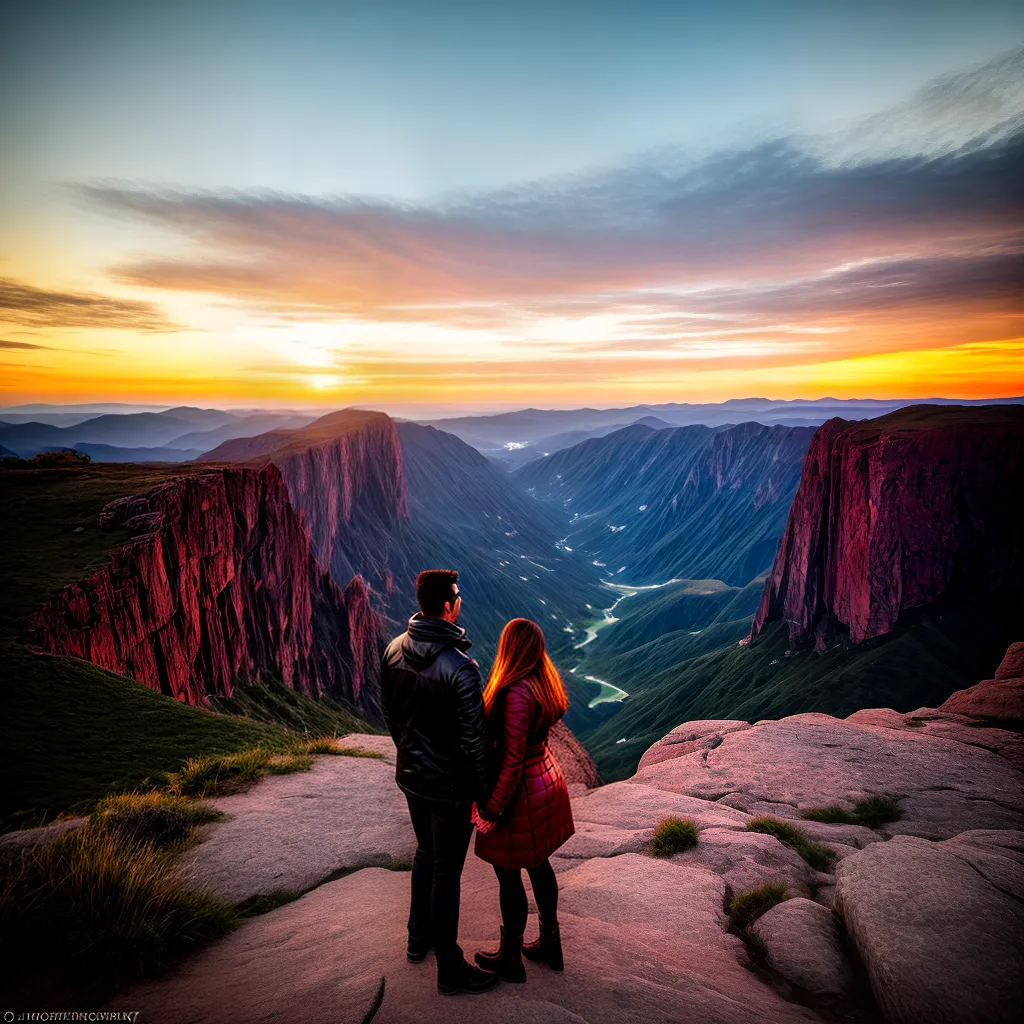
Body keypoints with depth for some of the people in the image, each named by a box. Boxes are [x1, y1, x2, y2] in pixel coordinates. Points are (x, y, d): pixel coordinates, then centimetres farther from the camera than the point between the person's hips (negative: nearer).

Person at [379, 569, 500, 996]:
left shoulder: (394, 650, -6)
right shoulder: (459, 667, -29)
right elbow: (473, 740, -24)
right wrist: (481, 792, -11)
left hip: (410, 775, 7)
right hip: (449, 786, -7)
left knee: (426, 853, 27)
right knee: (446, 871, 10)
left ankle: (419, 937, 46)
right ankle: (449, 969, 29)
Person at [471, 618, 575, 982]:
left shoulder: (516, 694, -29)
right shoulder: (544, 684, -3)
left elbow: (512, 762, -27)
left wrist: (489, 811, -18)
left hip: (522, 792, -8)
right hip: (547, 778, 8)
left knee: (508, 875, 12)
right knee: (538, 864, 24)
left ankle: (510, 959, 33)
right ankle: (550, 944, 41)